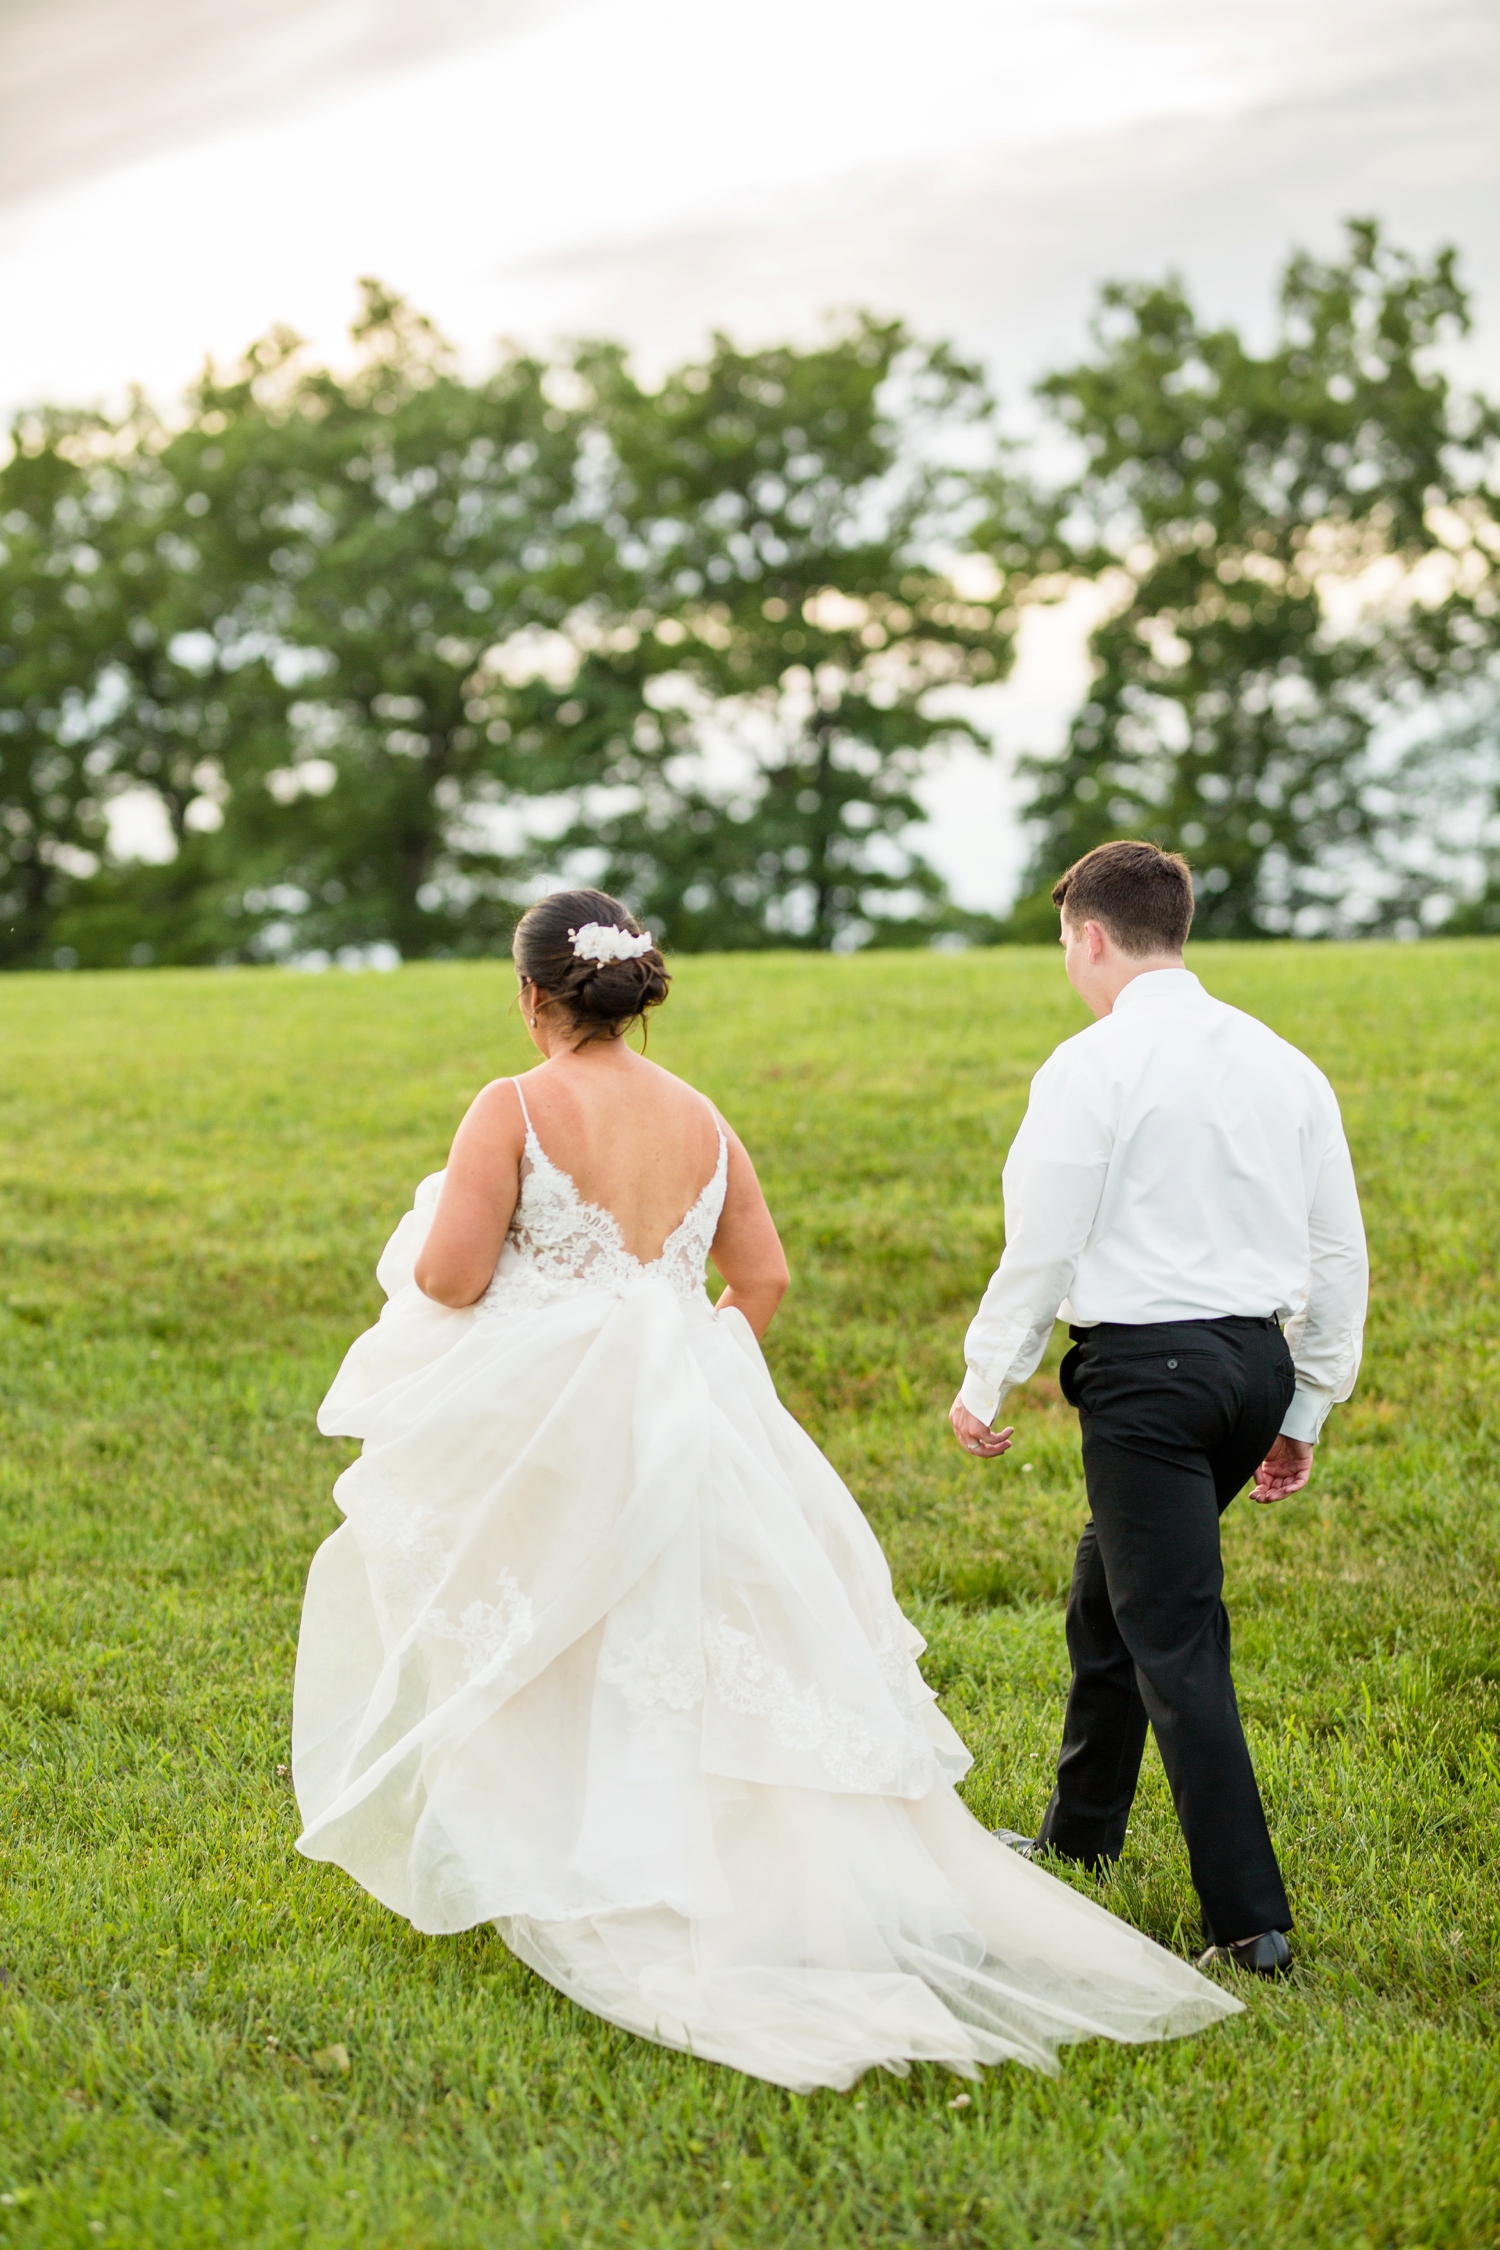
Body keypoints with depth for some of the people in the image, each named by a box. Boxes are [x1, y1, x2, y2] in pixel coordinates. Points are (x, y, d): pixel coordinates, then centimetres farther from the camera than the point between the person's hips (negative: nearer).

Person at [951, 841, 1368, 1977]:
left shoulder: (1092, 1068, -11)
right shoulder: (1285, 1065, 9)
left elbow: (1042, 1247, -10)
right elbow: (1341, 1255, 11)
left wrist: (984, 1384, 4)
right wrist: (1304, 1409, 20)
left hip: (1146, 1364, -8)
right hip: (1257, 1357, 8)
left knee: (1174, 1637, -5)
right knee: (1110, 1592, 23)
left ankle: (1250, 1918, -8)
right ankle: (1077, 1838, 38)